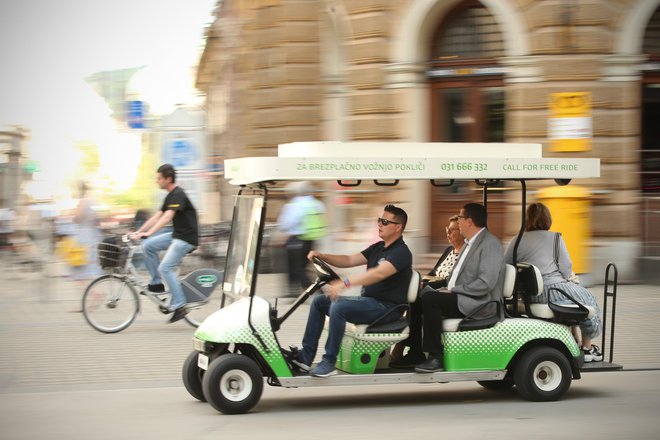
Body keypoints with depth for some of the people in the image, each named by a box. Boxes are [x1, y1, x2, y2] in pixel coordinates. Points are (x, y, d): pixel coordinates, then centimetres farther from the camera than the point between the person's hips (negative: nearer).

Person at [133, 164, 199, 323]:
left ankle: (179, 306, -9)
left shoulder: (178, 195, -17)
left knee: (165, 268, -15)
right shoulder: (170, 196, 14)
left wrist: (148, 233, -36)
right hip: (176, 234, 9)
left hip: (186, 238, -9)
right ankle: (156, 283, 7)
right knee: (148, 246, 0)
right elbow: (157, 216, 16)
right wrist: (138, 231, 11)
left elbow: (167, 217, -29)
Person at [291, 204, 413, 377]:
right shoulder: (378, 247, 16)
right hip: (368, 300, 10)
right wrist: (321, 256, -4)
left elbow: (379, 273, -32)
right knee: (319, 301, 7)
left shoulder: (401, 252, -15)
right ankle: (306, 356, 1)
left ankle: (329, 362, -23)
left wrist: (344, 283, -42)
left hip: (387, 307, -10)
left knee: (338, 307, -30)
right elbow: (349, 260, 13)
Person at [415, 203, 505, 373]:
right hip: (458, 297, 10)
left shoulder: (490, 244, -12)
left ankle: (436, 357, -22)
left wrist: (453, 290, -18)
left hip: (479, 304, -10)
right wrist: (446, 289, 1)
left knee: (429, 299, -26)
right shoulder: (469, 243, 20)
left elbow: (485, 284, -23)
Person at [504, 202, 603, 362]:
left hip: (527, 294, 6)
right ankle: (587, 347, 22)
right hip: (552, 291, -6)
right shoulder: (555, 238, -4)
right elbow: (566, 268, -8)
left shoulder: (516, 241, 7)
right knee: (588, 298, 20)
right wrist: (568, 277, 15)